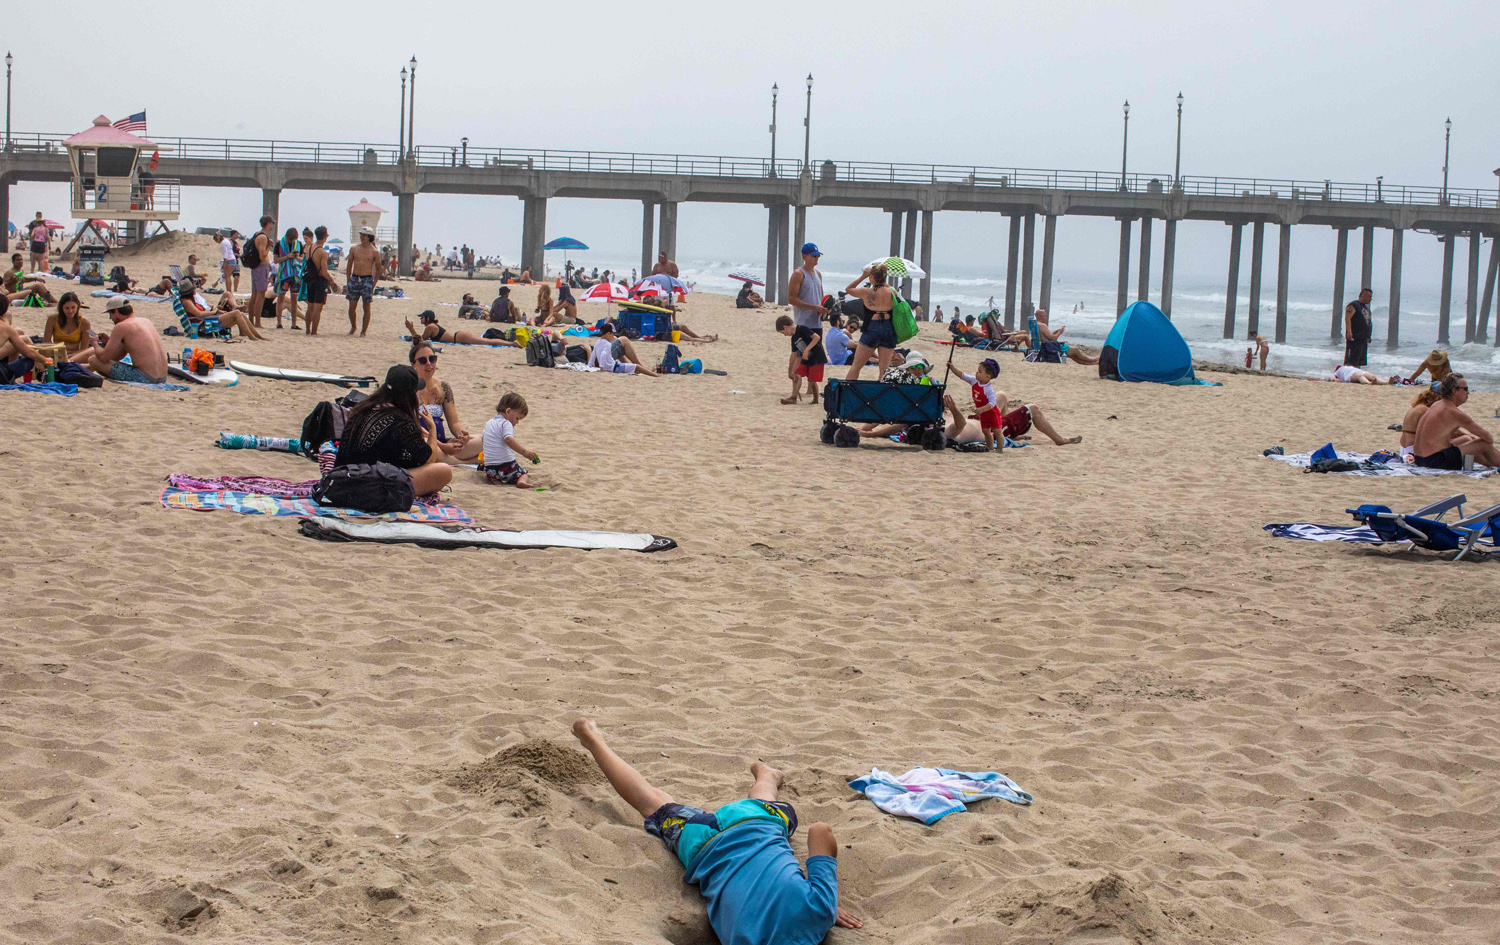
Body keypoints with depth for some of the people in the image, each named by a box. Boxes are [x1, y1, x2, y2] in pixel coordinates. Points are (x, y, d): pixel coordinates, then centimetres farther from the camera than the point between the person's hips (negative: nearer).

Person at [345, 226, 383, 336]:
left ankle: (363, 331, 7)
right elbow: (349, 266, 14)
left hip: (367, 279, -3)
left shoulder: (374, 252, -1)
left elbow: (378, 269, 3)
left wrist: (373, 284, -3)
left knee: (366, 307, -1)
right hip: (354, 278, 3)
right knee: (352, 306, 3)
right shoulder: (354, 249, 7)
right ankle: (353, 327, 24)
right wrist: (348, 281, 8)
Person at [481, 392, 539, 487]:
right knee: (522, 472, 19)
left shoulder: (489, 423, 18)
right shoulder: (506, 424, -9)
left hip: (490, 467, 6)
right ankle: (522, 481, -15)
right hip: (507, 467, -6)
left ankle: (494, 481, 0)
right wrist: (524, 452, -31)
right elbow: (509, 440, -26)